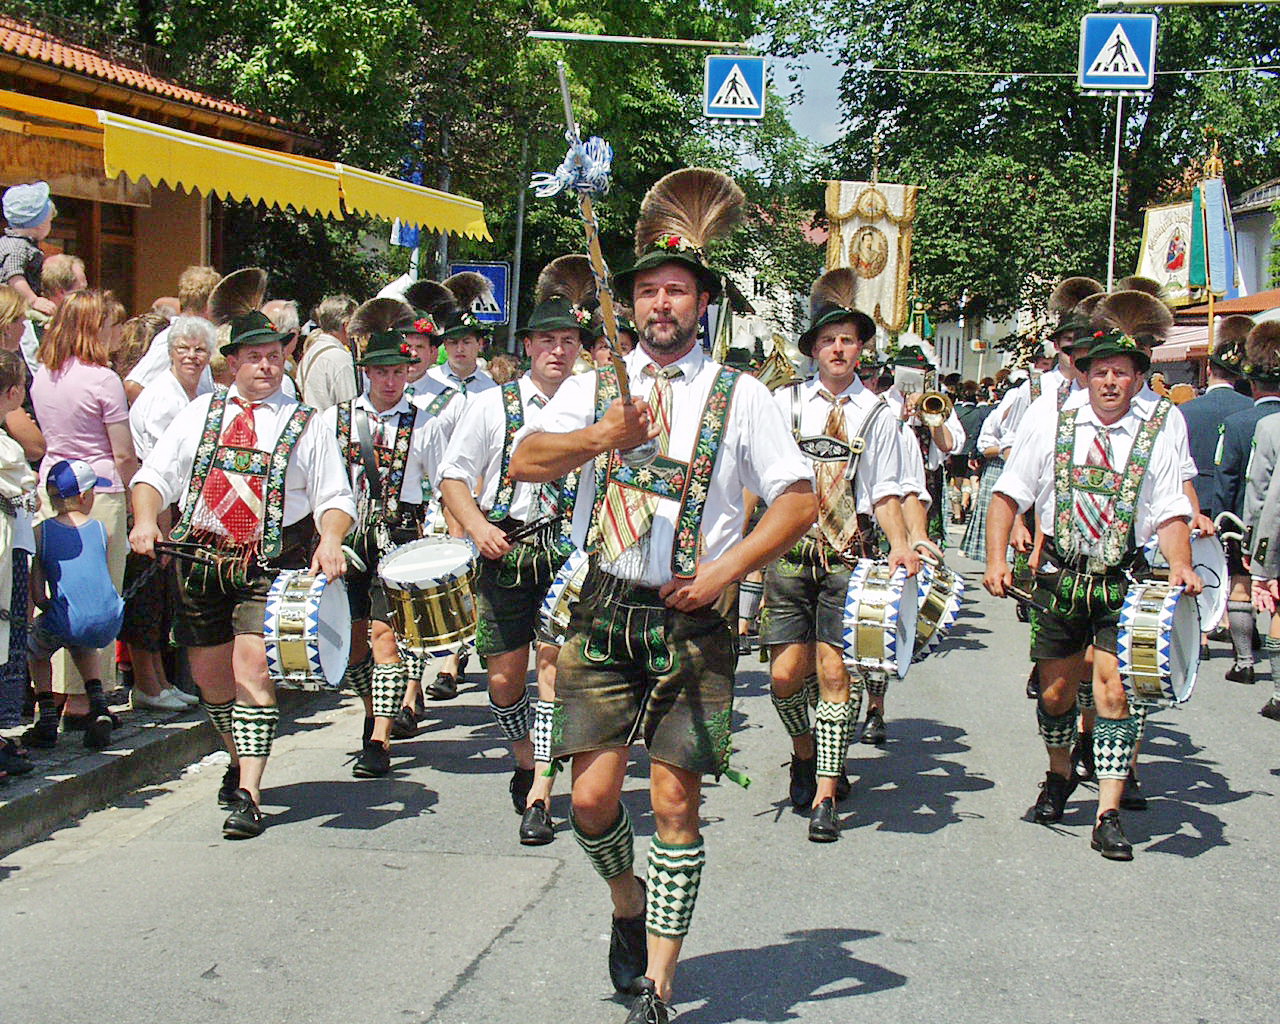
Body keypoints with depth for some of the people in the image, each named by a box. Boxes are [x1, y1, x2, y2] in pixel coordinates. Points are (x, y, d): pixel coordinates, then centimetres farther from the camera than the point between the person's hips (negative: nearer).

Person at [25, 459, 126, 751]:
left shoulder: (41, 532, 2)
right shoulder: (101, 529, 9)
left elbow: (36, 593, -2)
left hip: (65, 624, -3)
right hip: (108, 625, 3)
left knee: (35, 649, 31)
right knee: (83, 646, 38)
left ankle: (47, 718, 19)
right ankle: (98, 707, 21)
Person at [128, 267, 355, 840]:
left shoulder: (305, 425, 6)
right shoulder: (200, 414, 12)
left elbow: (335, 499, 3)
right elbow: (153, 475, 8)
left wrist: (330, 538, -19)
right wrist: (146, 518, -13)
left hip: (273, 564, -3)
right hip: (202, 561, 3)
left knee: (252, 665, -17)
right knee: (209, 675, 11)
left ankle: (247, 796, -15)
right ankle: (241, 760, 38)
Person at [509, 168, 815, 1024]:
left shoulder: (740, 396, 4)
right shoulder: (595, 387, 10)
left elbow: (801, 501, 1)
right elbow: (526, 463, -5)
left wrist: (725, 571, -9)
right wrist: (601, 436, -22)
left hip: (696, 617, -2)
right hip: (607, 607, 2)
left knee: (676, 802, -1)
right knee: (592, 793, -2)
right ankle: (628, 905, 31)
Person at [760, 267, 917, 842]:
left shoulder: (876, 415, 8)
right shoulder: (784, 403, 8)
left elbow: (886, 492, 7)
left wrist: (900, 547, -9)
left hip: (849, 558, -1)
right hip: (790, 553, 1)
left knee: (834, 672, -6)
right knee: (785, 674, -2)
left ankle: (825, 795, 1)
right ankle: (806, 754, 29)